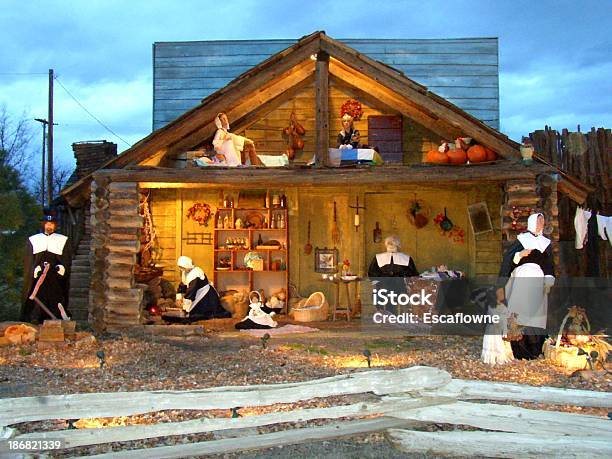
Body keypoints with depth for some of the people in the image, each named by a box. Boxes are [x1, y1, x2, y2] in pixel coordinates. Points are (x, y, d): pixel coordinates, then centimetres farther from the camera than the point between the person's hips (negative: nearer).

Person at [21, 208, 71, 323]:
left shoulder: (63, 241, 10)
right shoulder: (33, 240, 12)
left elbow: (67, 262, 4)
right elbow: (28, 264, 7)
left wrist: (59, 268, -15)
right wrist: (37, 269, -11)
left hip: (56, 282, 0)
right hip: (37, 282, 1)